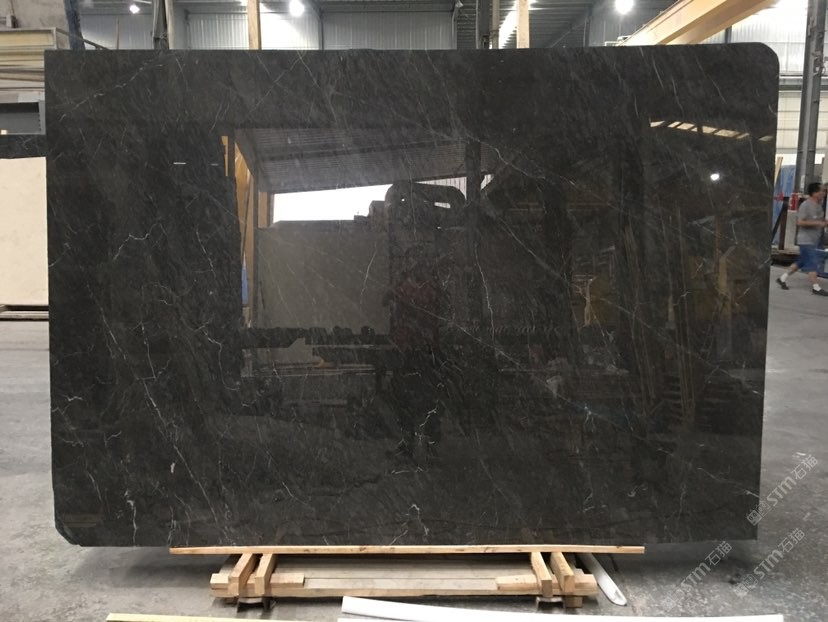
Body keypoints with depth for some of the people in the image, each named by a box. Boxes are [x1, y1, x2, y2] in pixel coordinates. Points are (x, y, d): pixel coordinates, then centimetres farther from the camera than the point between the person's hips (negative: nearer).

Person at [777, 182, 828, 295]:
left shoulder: (819, 205, 11)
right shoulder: (805, 205, -16)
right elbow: (800, 222, -22)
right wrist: (817, 223, -23)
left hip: (814, 240, 9)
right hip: (806, 240, -9)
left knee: (801, 262, 13)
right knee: (812, 263, -8)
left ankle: (783, 278, 22)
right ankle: (816, 287, -2)